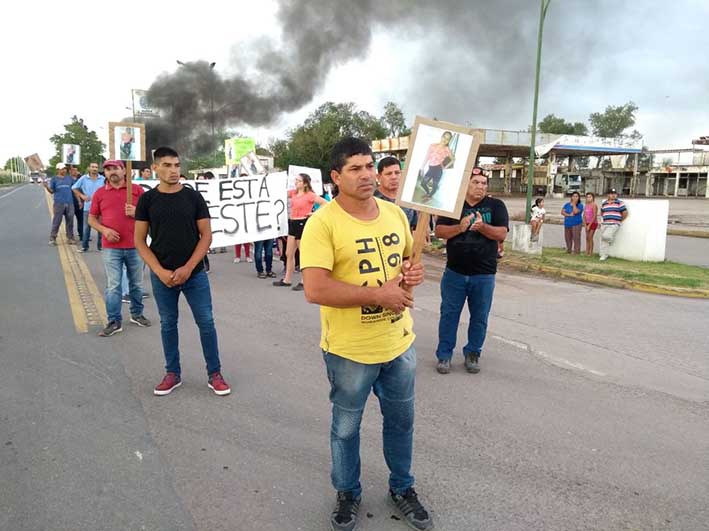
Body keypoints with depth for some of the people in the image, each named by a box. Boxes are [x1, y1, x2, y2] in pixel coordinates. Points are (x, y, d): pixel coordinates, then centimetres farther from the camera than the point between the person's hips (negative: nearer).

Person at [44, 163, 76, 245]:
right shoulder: (54, 179, 6)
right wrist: (46, 187, -17)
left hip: (69, 203, 3)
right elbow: (52, 191, 3)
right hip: (59, 203, -3)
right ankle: (52, 239, 1)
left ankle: (70, 238, 12)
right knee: (56, 222, -4)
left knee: (70, 222, 5)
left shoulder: (69, 178, 13)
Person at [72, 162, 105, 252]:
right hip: (88, 207, 0)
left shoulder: (103, 179, 1)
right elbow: (74, 188, 12)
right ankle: (84, 246, 13)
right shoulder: (83, 178, 3)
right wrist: (82, 195, 1)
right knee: (86, 228, 4)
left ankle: (100, 246, 13)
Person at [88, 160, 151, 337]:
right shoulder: (99, 193, 5)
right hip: (111, 248, 0)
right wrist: (104, 230, -10)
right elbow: (92, 219, 9)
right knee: (113, 286, 1)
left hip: (135, 246, 0)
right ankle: (114, 322, 8)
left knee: (137, 283, 12)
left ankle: (137, 314, 29)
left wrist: (137, 212, -14)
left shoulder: (137, 190, 2)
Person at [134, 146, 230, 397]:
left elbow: (206, 235, -2)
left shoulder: (194, 197, -1)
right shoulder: (147, 200, 1)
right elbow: (140, 240, 1)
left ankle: (214, 374, 15)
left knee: (206, 322, 1)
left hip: (194, 274, -1)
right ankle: (172, 373, 27)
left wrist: (188, 268, -11)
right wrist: (160, 271, -11)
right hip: (162, 276, 1)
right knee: (168, 324, 12)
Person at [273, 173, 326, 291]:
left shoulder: (310, 195, -9)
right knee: (289, 254, 11)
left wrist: (315, 214, -13)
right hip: (292, 223, 7)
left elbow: (325, 203, -15)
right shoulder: (293, 193, 10)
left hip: (303, 223, -7)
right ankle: (287, 279, 21)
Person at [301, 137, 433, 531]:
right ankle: (348, 494, 43)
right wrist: (379, 294, -24)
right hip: (350, 350, -5)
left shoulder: (395, 213, 1)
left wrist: (413, 273, -8)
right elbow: (315, 291, -25)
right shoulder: (322, 223, -18)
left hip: (399, 343, 5)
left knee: (401, 422, 22)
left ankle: (402, 488, 46)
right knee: (346, 428, 17)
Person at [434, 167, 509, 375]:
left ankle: (472, 354, 26)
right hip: (455, 272, 0)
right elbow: (439, 231, -4)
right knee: (449, 314, 7)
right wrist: (459, 227, -21)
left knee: (479, 317, 10)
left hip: (484, 274, 0)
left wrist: (483, 227, -25)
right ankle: (444, 354, 19)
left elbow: (502, 234, -8)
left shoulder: (496, 206, 2)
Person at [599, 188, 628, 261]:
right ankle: (604, 255, 12)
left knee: (606, 236, -24)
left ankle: (611, 239, 13)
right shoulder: (604, 203, 13)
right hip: (604, 224, 5)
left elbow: (625, 213, 0)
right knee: (603, 240, 3)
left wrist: (620, 221, 3)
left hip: (614, 224, -5)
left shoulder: (619, 203, -1)